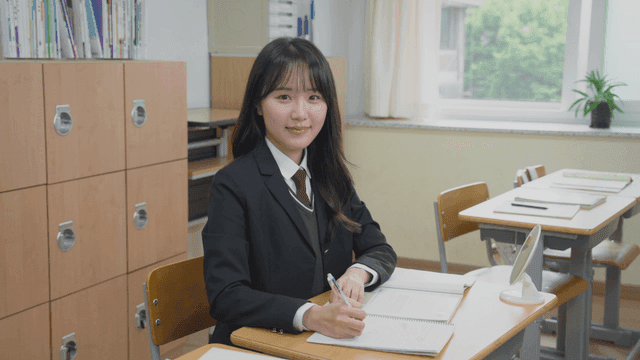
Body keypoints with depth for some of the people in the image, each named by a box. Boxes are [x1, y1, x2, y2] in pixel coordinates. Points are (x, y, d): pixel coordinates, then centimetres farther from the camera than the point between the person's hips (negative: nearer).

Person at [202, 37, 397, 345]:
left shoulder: (330, 175, 9)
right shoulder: (234, 185, -10)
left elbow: (380, 250, 13)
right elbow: (226, 297, -18)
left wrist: (358, 272, -10)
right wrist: (310, 315, -31)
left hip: (332, 338, 6)